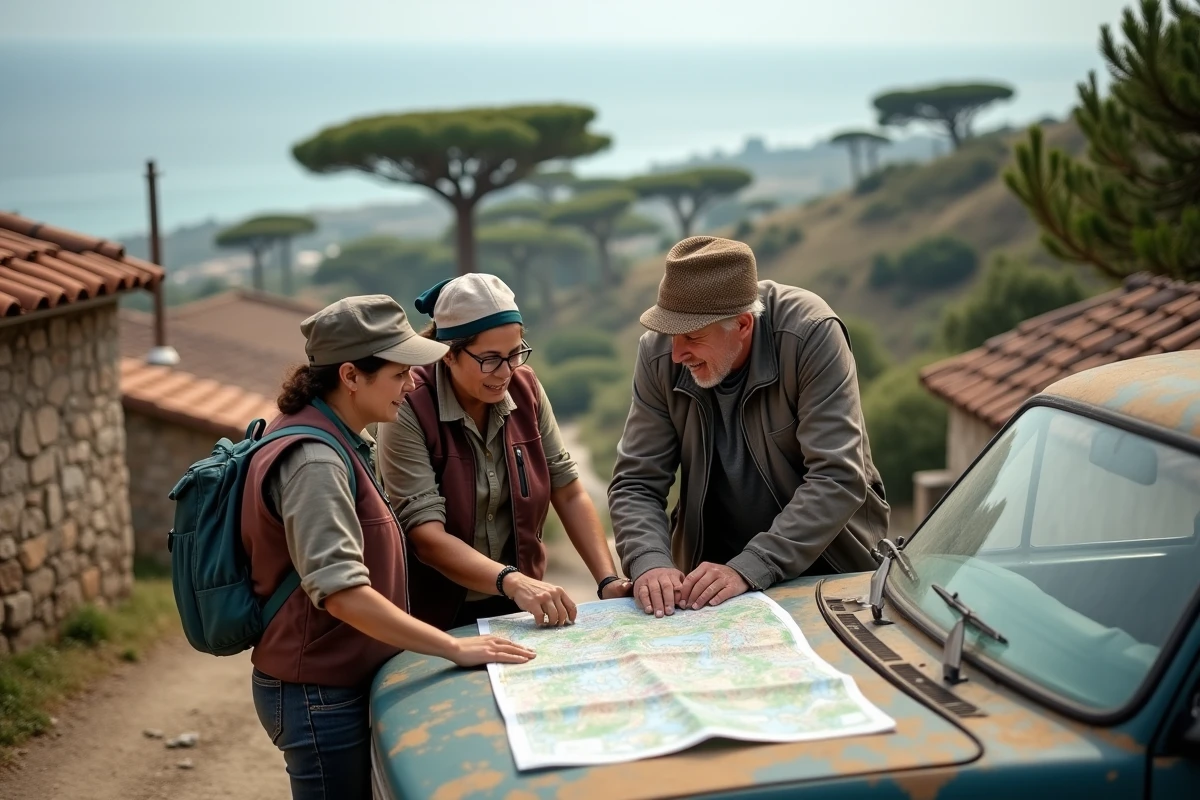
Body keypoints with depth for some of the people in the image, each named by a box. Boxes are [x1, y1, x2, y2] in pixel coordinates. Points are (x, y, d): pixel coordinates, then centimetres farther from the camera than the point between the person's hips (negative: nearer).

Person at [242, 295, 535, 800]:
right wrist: (454, 648, -32)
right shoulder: (314, 462, -23)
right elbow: (341, 592, -32)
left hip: (341, 682, 10)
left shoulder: (339, 441, 8)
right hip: (318, 695, -10)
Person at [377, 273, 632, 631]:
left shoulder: (525, 387, 1)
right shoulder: (409, 407, -14)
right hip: (440, 620, -4)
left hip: (519, 611, 4)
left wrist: (609, 581, -8)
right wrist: (512, 582, -32)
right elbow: (425, 534, -20)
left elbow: (569, 492, 4)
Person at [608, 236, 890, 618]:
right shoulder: (658, 353, -9)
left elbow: (838, 478, -22)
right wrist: (650, 564, -24)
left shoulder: (810, 334, -18)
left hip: (829, 567, -3)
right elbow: (635, 482, -5)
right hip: (713, 567, 3)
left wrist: (748, 570, -29)